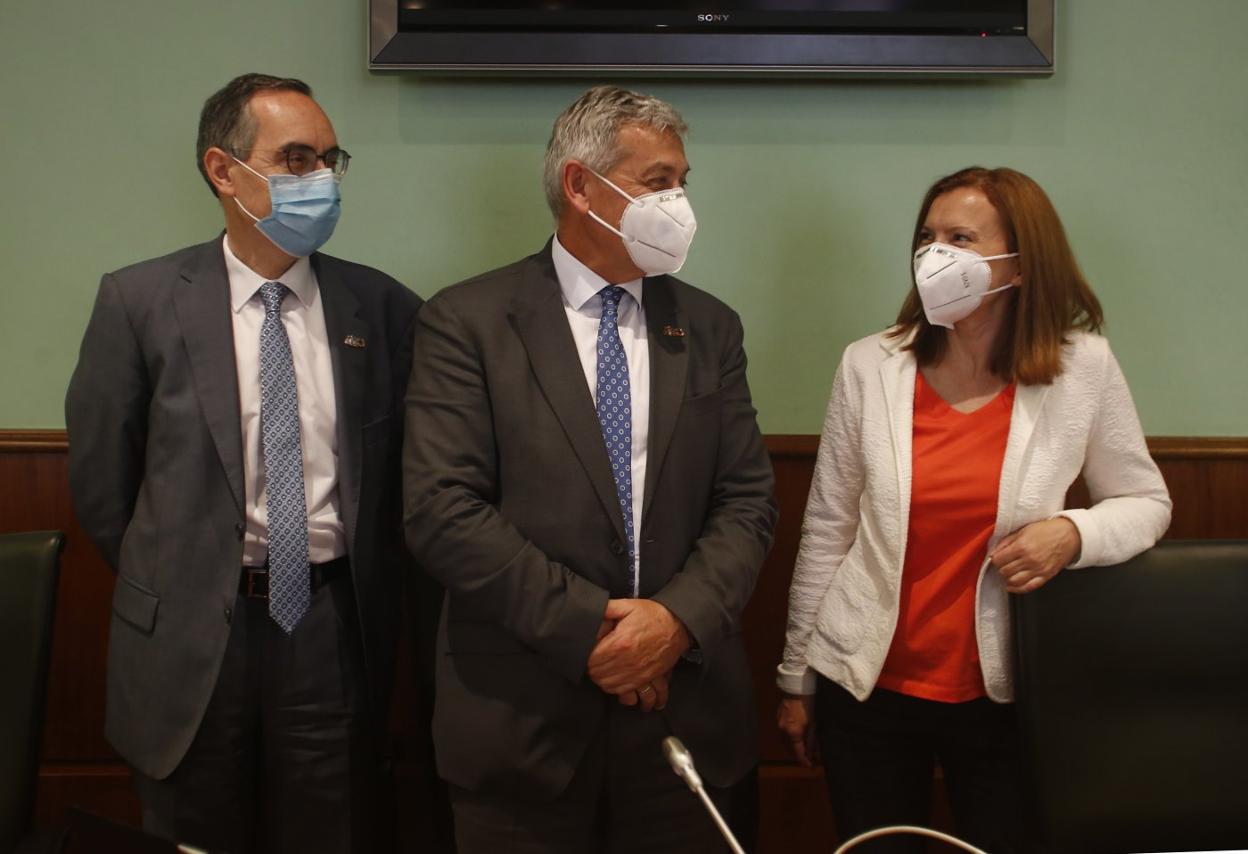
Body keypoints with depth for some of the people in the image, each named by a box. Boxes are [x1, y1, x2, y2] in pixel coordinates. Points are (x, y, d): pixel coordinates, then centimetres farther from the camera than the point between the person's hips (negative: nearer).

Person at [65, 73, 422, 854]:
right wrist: (167, 589, 6)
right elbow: (100, 476, 1)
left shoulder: (383, 306, -1)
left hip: (336, 629, 1)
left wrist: (371, 590, 7)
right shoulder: (140, 301, -5)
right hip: (191, 639, -1)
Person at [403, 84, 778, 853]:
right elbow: (442, 510, -12)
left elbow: (748, 499, 4)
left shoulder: (710, 327, 8)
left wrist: (679, 617, -13)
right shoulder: (469, 321, -4)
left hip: (683, 709, 3)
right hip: (522, 719, -3)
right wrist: (587, 626, -15)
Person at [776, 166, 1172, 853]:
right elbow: (826, 531, 2)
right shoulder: (869, 365, -4)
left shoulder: (1083, 369, -6)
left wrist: (1075, 533, -17)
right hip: (867, 686, 1)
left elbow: (1146, 503, 6)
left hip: (1002, 692, 0)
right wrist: (796, 679, 6)